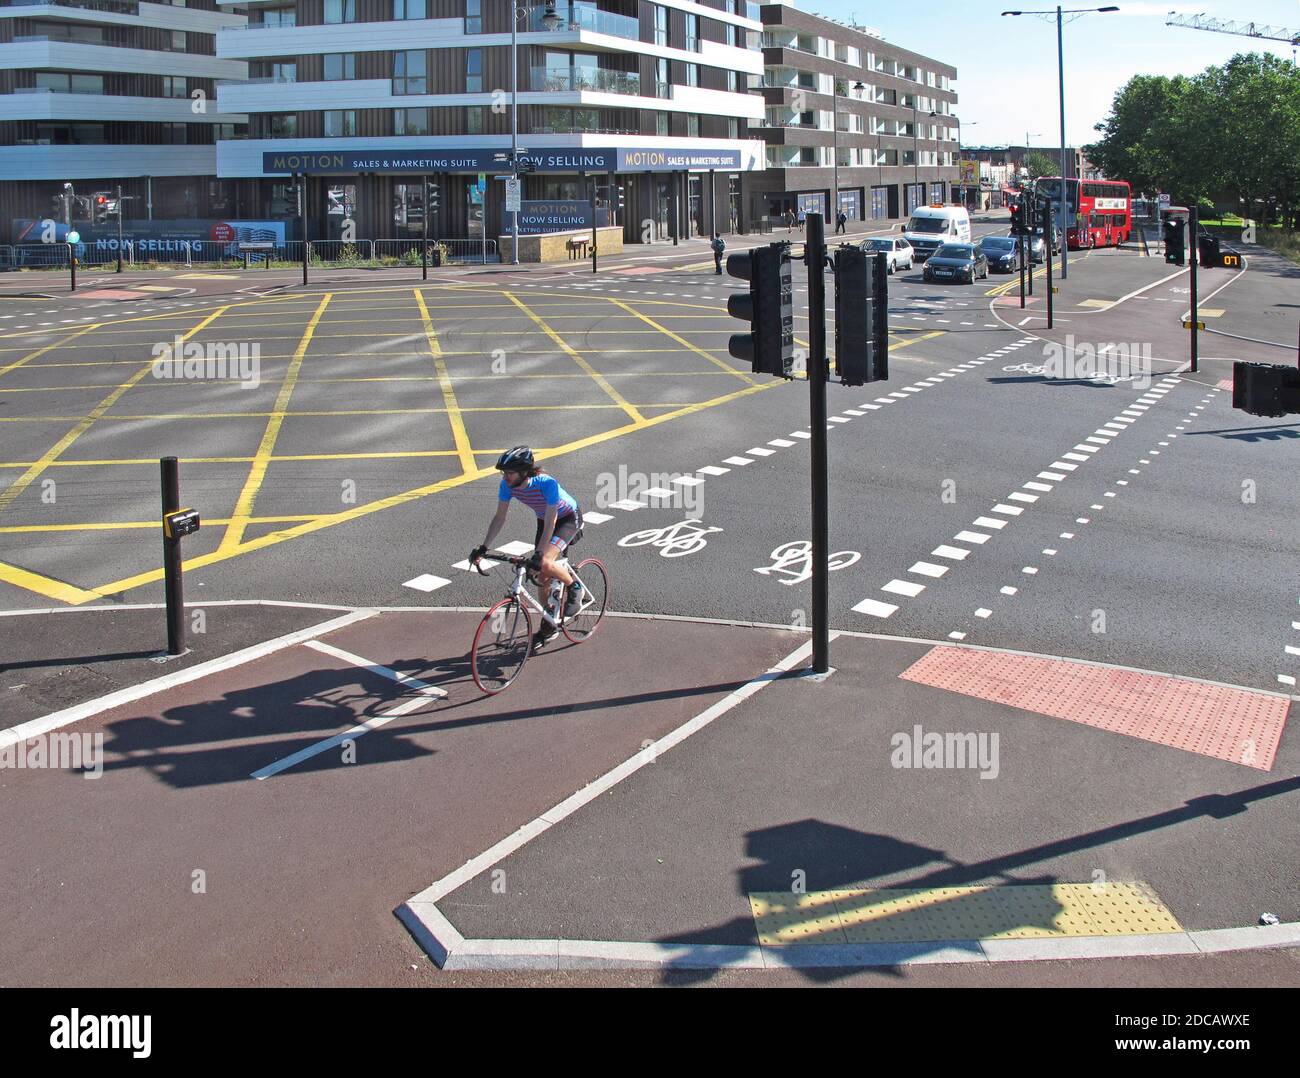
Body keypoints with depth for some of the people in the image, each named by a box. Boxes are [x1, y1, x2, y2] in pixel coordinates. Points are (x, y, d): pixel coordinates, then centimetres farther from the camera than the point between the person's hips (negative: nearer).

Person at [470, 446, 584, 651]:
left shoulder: (547, 483, -37)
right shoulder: (507, 485, -20)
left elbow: (550, 523, -35)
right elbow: (500, 518, -11)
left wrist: (539, 553, -41)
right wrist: (483, 548, -18)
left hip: (569, 519, -6)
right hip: (545, 520, 6)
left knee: (545, 564, -28)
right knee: (541, 578, 5)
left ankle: (575, 587, 1)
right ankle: (548, 627, 22)